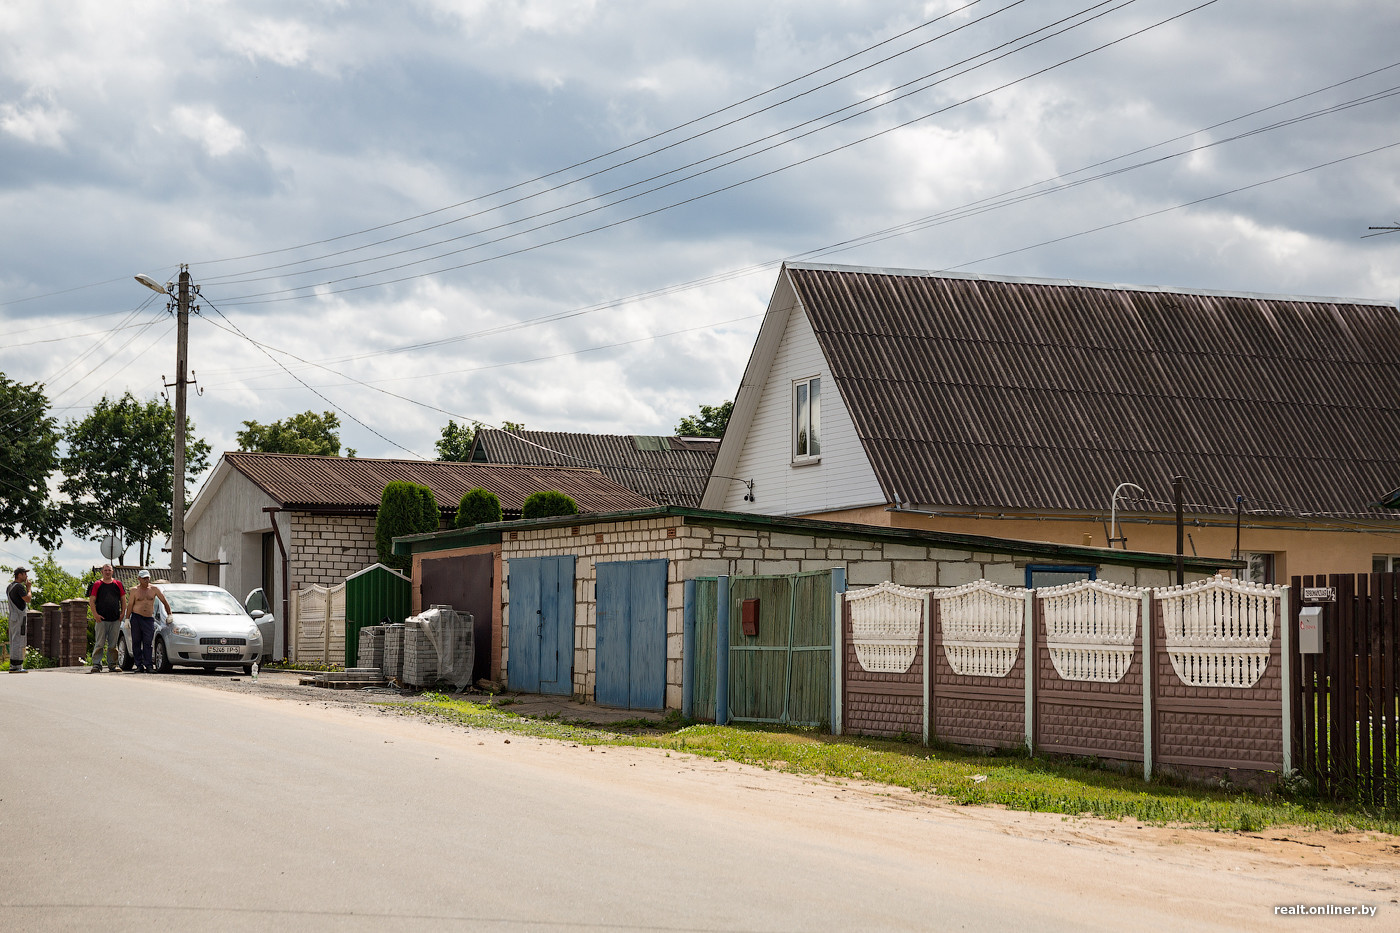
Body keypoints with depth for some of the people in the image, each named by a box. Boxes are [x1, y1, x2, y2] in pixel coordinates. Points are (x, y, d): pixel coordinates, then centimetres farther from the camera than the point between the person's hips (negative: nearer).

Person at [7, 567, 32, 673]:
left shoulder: (9, 587, 18)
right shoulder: (19, 586, -12)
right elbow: (28, 599, -18)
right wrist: (29, 588, -5)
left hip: (12, 617, 10)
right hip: (19, 617, -10)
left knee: (13, 642, 10)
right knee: (19, 641, -10)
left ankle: (13, 666, 10)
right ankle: (16, 666, -12)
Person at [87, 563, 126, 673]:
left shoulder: (118, 584, 10)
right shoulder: (97, 584, 3)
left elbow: (123, 600, 15)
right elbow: (91, 601, 1)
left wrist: (122, 613, 5)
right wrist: (95, 614, -10)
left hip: (115, 620, 3)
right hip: (101, 619, -3)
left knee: (113, 644, 7)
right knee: (99, 643, -5)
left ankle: (112, 664, 13)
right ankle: (96, 665, -4)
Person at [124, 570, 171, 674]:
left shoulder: (154, 589, 8)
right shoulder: (134, 591, 6)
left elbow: (164, 602, 12)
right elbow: (130, 605, 4)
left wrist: (169, 615, 9)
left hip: (149, 619, 0)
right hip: (136, 618, 0)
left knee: (147, 643, -8)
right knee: (136, 643, 0)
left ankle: (148, 666, -10)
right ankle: (139, 665, 5)